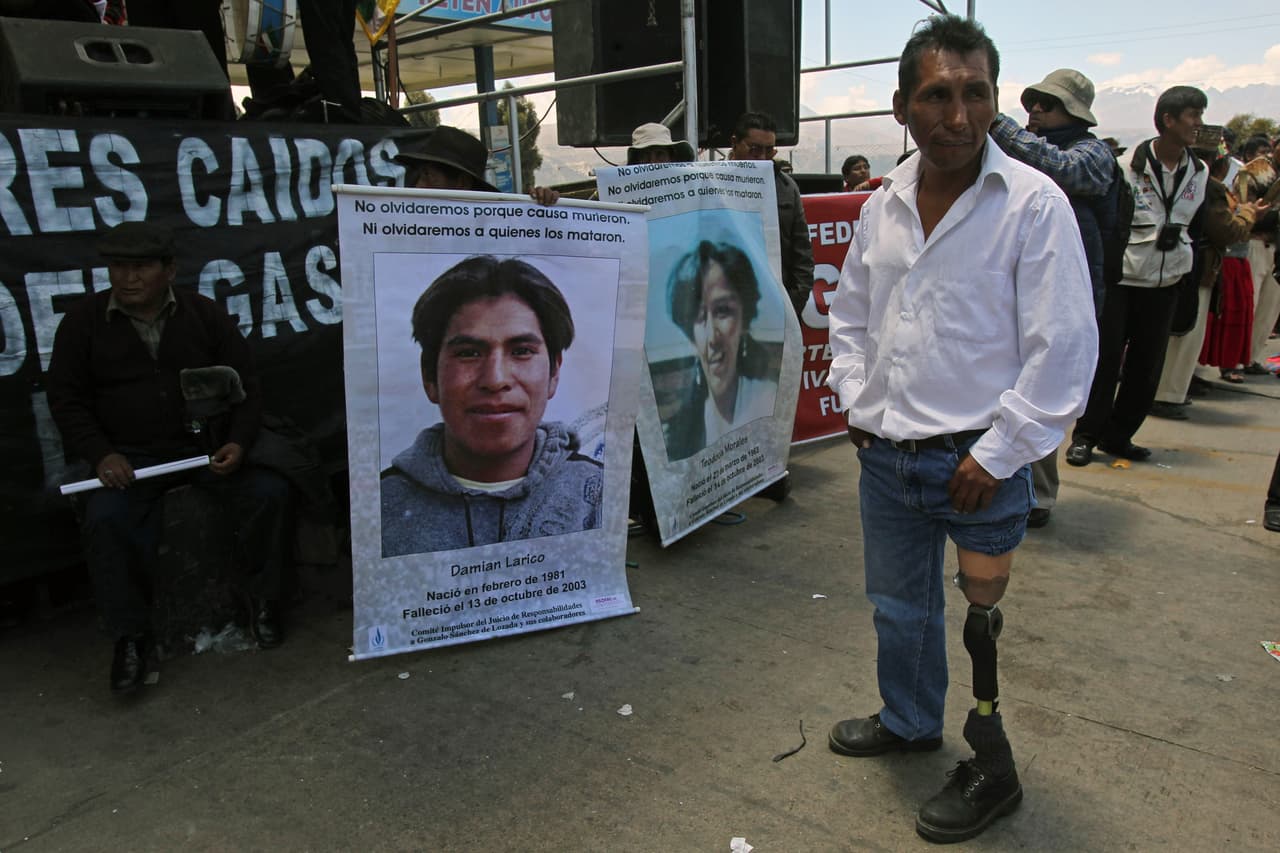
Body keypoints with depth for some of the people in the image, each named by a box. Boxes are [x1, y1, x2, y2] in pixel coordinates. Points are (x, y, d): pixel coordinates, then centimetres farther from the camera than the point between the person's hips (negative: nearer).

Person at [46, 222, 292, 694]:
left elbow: (245, 386, 4)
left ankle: (263, 598, -1)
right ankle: (130, 635, -9)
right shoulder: (84, 320, 2)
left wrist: (238, 442, -12)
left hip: (206, 445, 1)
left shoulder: (206, 315, 2)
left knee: (269, 492, -23)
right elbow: (66, 398, 4)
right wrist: (101, 454, -11)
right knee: (104, 520, -28)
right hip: (130, 456, 0)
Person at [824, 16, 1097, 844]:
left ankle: (994, 773, 29)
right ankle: (909, 722, 46)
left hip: (978, 462, -5)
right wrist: (857, 401, 6)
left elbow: (1064, 349, -14)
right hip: (886, 457, 6)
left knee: (982, 628, 5)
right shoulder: (883, 205, 5)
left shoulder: (1035, 203, -13)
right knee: (899, 608, 21)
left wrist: (996, 455, -15)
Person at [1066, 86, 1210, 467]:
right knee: (1105, 359, -4)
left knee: (1147, 365, 7)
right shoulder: (1130, 164, -9)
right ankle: (1085, 436, 6)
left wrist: (1183, 252, 11)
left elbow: (1197, 220, 21)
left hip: (1165, 283, 6)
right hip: (1121, 278, -5)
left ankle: (1118, 435, 18)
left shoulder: (1199, 172, 8)